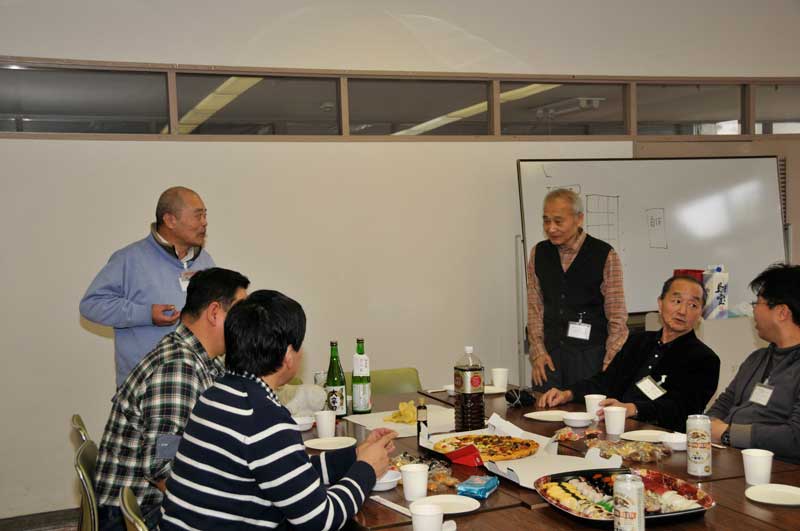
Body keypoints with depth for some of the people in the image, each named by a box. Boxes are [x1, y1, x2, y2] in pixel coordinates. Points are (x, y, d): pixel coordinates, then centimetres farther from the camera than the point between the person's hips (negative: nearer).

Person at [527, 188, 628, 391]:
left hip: (590, 355, -3)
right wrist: (538, 351, 1)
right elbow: (535, 307, 9)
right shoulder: (538, 253, 7)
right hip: (549, 353, 3)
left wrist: (610, 364, -9)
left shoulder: (605, 256, -6)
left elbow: (617, 317, -5)